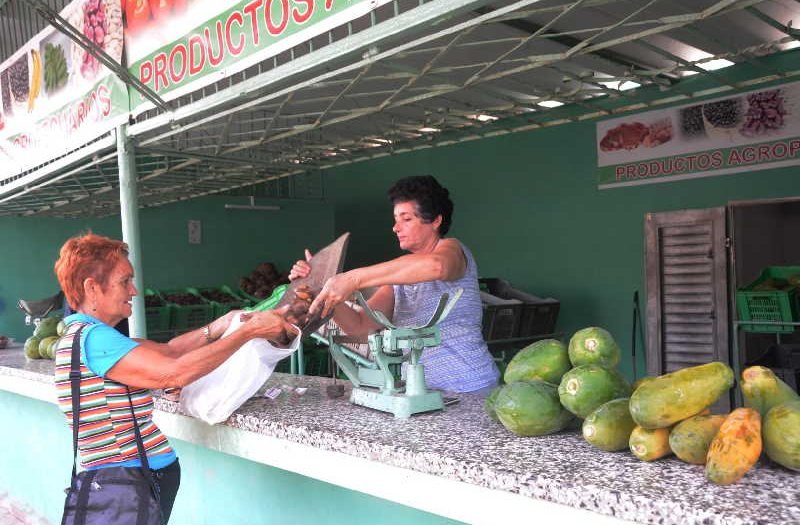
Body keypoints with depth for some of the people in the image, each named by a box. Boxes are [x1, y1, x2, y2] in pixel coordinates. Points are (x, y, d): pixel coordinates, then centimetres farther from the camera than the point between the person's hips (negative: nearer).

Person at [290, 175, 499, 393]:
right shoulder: (397, 279, 15)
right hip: (421, 391, 6)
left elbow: (434, 265, -31)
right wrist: (322, 287, -7)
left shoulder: (451, 248, -5)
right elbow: (359, 326, 8)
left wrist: (353, 279, -33)